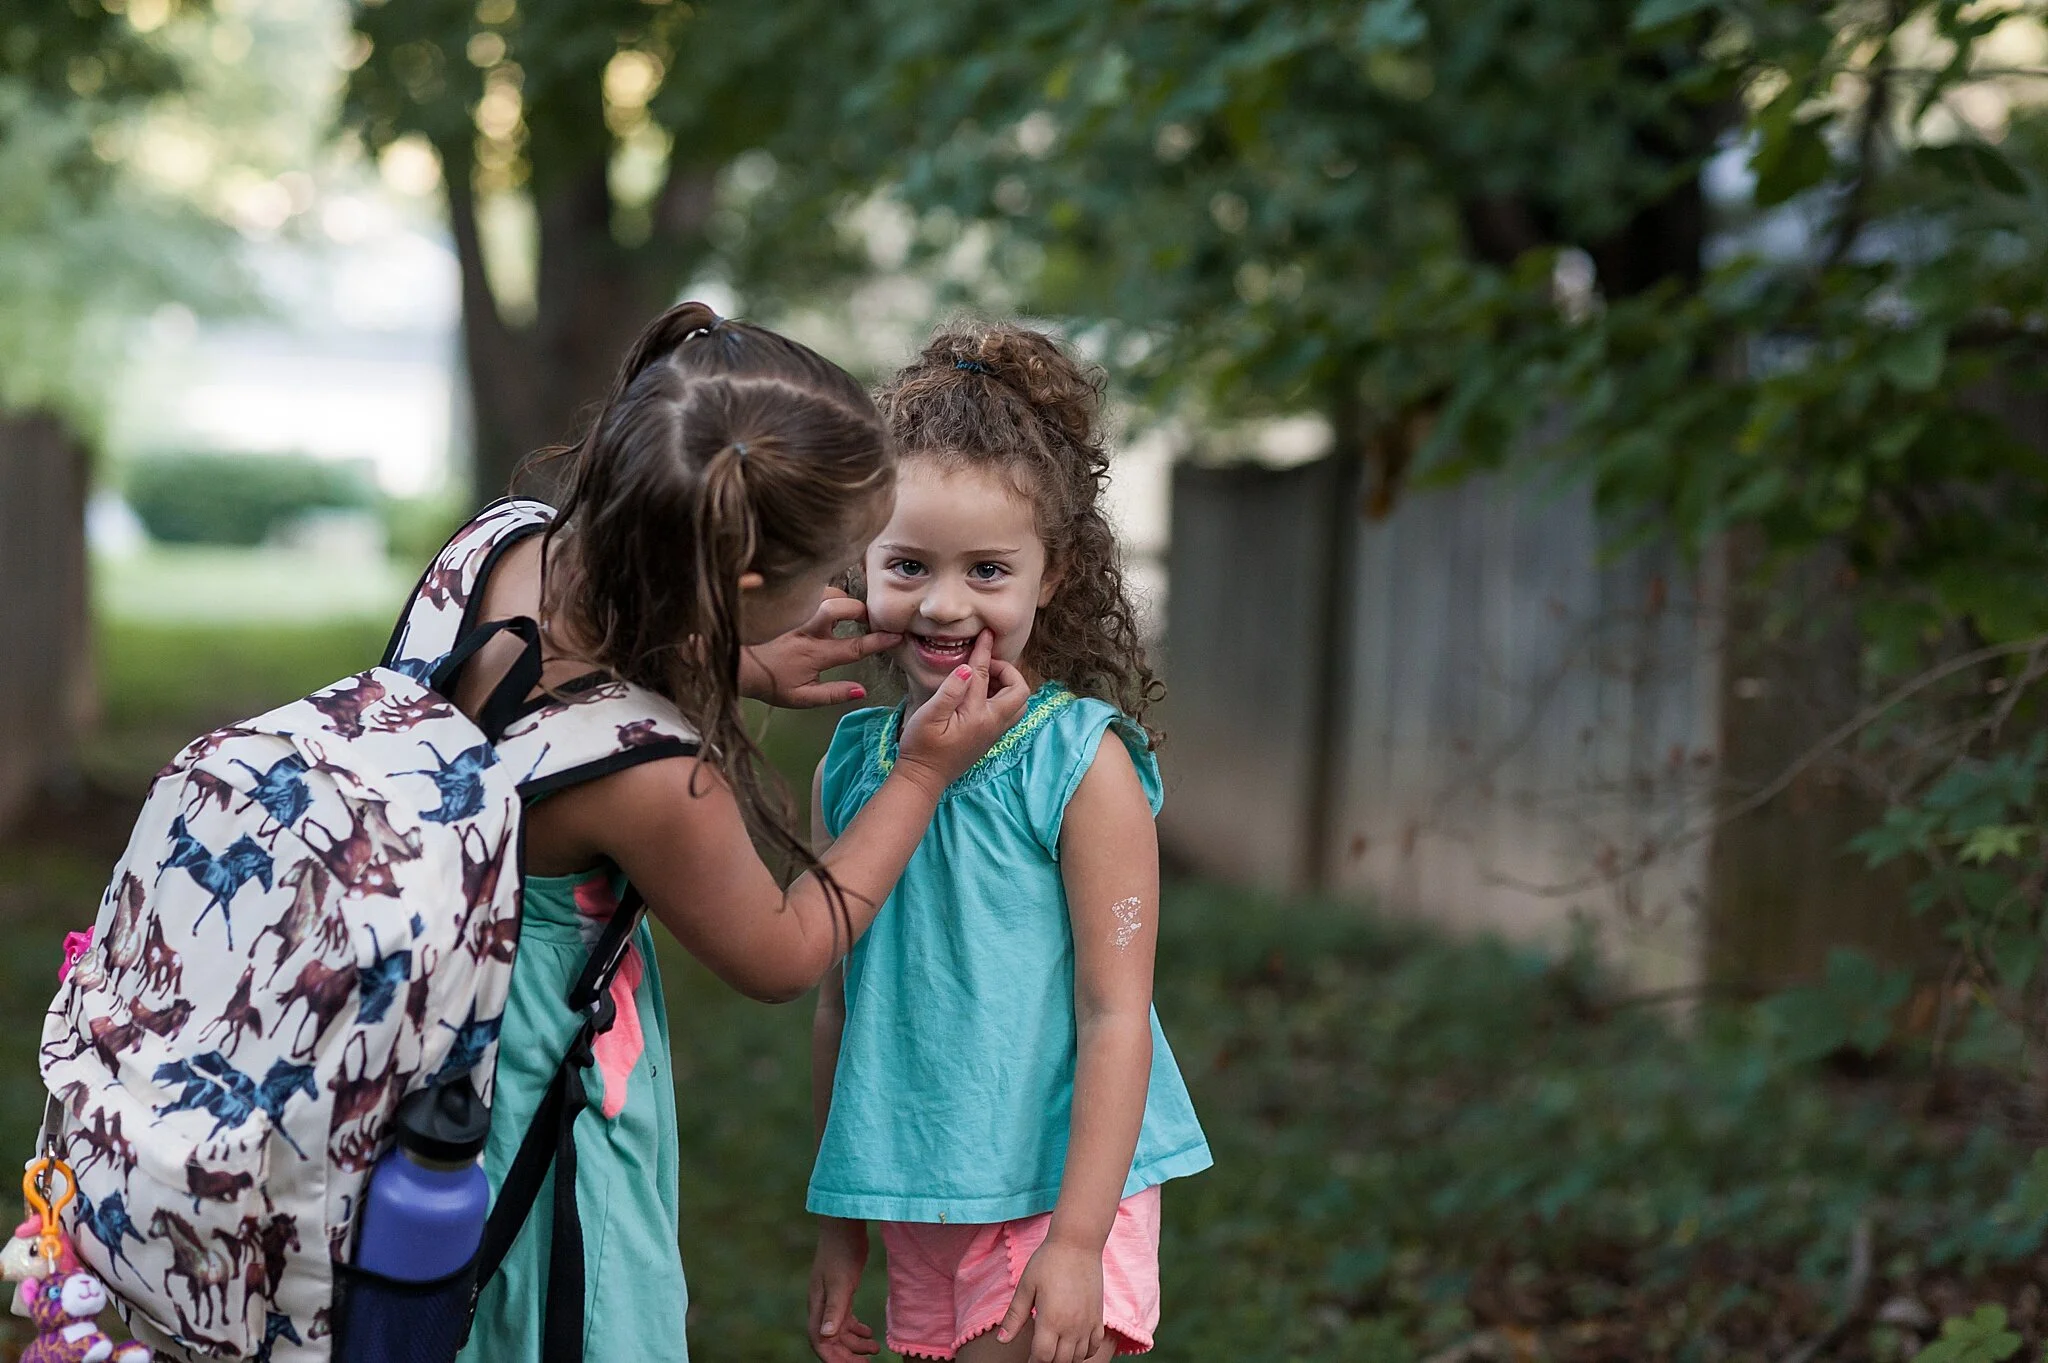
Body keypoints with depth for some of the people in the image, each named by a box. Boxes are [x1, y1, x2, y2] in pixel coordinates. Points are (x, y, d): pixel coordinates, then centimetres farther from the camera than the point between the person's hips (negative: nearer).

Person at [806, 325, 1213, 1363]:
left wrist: (1077, 1240, -15)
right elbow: (839, 1009, 12)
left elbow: (1115, 1017, -12)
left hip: (1057, 1198, -5)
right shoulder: (850, 766, 4)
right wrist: (838, 1228, 15)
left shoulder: (1080, 762, -11)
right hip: (917, 1213, 5)